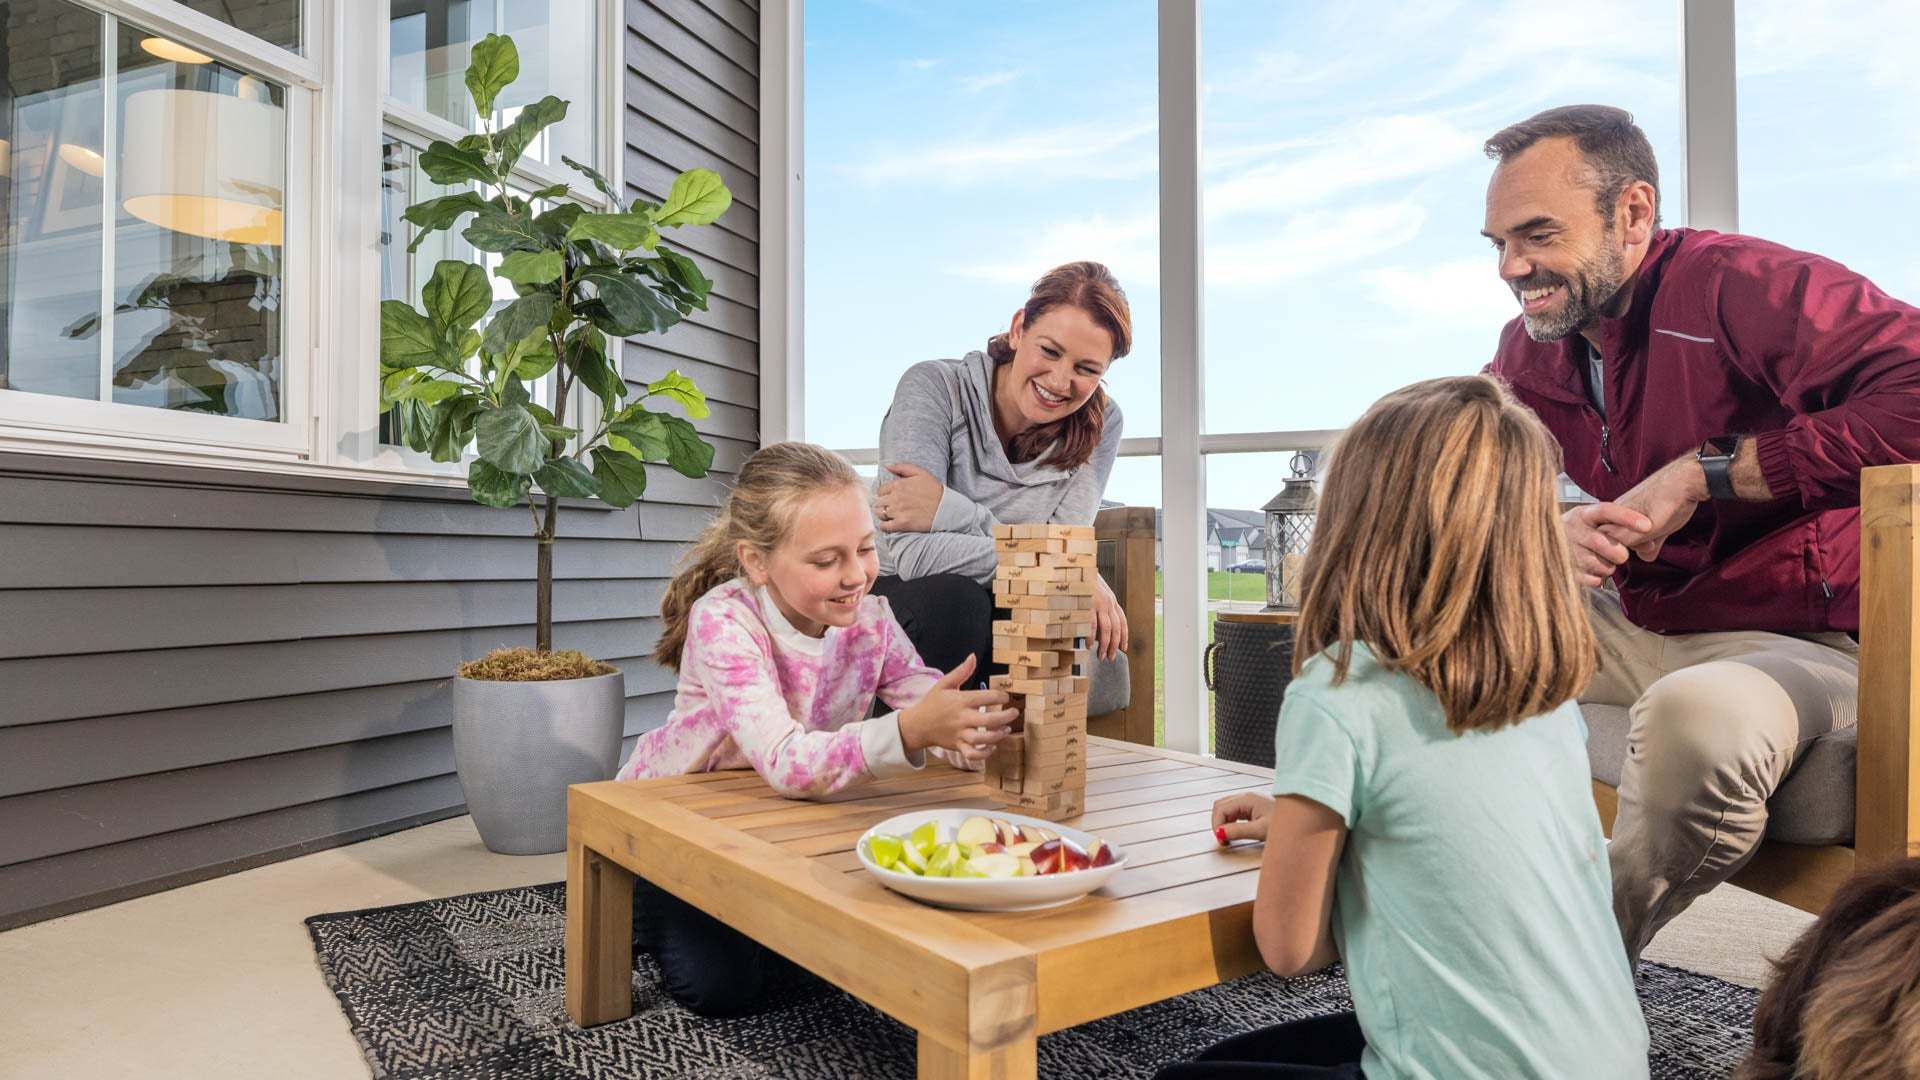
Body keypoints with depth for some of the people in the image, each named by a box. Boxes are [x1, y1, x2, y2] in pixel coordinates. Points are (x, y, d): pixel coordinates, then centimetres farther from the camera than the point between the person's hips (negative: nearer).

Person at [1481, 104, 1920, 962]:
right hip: (1638, 627, 7)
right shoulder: (1529, 347, 4)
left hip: (1800, 640, -7)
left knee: (1697, 716, -39)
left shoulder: (1740, 284, -18)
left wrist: (1703, 474, -25)